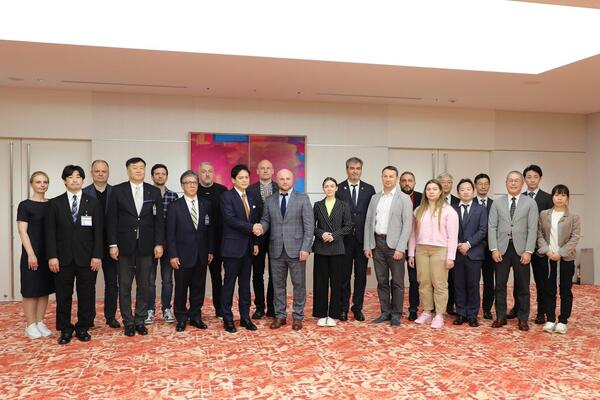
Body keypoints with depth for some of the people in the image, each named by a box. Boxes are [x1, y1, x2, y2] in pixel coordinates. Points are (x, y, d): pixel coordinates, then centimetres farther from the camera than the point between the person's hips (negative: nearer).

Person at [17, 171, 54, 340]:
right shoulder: (25, 205, -4)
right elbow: (22, 232, -8)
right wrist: (31, 254, -15)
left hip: (49, 253, 4)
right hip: (32, 253, -4)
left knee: (45, 289, 9)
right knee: (31, 290, 1)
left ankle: (40, 323, 18)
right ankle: (30, 325, 10)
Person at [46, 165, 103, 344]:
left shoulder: (93, 203, 5)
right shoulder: (54, 203, 6)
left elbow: (98, 231, 1)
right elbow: (50, 232, 2)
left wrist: (97, 256, -7)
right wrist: (52, 256, -7)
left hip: (87, 258, 0)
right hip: (63, 258, 0)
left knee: (86, 294, 5)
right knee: (63, 295, 6)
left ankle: (83, 328, 19)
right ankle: (65, 329, 19)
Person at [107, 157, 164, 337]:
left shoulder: (154, 192, 5)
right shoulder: (118, 191, 1)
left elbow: (159, 219, 3)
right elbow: (112, 219, -1)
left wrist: (159, 243, -3)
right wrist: (112, 244, -7)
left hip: (146, 246, 1)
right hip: (125, 246, -1)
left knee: (143, 285, 7)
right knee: (124, 285, 5)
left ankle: (140, 321, 18)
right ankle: (128, 322, 14)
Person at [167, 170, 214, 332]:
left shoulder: (206, 205, 7)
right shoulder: (175, 206, -2)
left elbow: (209, 229, 9)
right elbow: (170, 233, -5)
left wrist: (210, 250, 4)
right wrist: (172, 255, -10)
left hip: (201, 255, 3)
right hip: (183, 255, -3)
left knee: (199, 288, 9)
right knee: (181, 288, 6)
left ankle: (195, 316, 21)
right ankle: (181, 318, 19)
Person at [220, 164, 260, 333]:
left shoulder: (252, 198, 13)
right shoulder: (226, 196, -7)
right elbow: (230, 219, -19)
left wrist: (255, 243, 8)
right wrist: (251, 227, -21)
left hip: (248, 247, 6)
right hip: (233, 246, -6)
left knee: (245, 284, 11)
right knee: (229, 283, 2)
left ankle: (245, 317, 18)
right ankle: (227, 318, 11)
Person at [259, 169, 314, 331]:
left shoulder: (303, 199, 0)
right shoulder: (269, 201, 9)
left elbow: (309, 225, -5)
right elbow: (266, 220, 11)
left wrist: (305, 248, -12)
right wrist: (261, 227, -14)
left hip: (296, 249, -2)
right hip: (276, 250, 3)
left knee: (299, 284, 5)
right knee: (278, 285, 9)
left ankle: (298, 317, 18)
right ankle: (279, 316, 21)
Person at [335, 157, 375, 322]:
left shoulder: (369, 189, 5)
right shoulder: (338, 189, 0)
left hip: (362, 238, 2)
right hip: (344, 239, -2)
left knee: (361, 275, 8)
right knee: (344, 275, 7)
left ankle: (357, 308, 20)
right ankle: (343, 308, 17)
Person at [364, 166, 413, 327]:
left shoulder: (404, 199, -2)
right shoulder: (375, 198, 11)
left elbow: (407, 225, -8)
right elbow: (368, 222, 11)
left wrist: (400, 248, -15)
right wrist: (367, 246, 3)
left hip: (394, 243, -4)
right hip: (377, 243, 4)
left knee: (397, 281, 2)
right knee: (382, 281, 10)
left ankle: (396, 314, 13)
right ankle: (385, 312, 20)